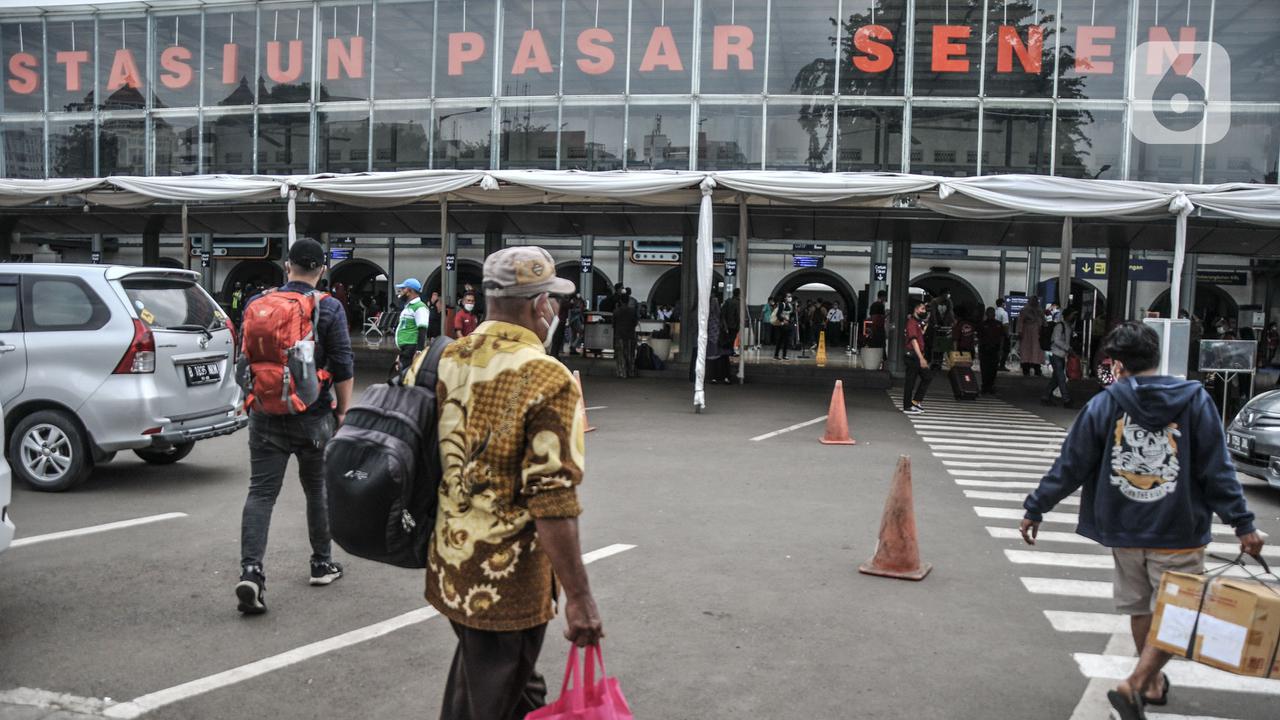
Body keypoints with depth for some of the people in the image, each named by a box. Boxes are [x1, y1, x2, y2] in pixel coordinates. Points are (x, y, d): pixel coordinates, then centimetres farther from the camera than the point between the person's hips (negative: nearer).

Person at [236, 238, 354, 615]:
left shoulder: (256, 304, 4)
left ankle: (251, 570, -14)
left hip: (265, 415, 2)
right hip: (313, 416, -2)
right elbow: (343, 368, -9)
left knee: (261, 492, 1)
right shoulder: (328, 308, -7)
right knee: (318, 489, 14)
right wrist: (343, 412, 1)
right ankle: (322, 563, 26)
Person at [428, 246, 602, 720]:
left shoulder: (446, 360, 2)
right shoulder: (548, 379, -19)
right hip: (507, 579, -7)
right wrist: (579, 597, -18)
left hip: (449, 568, 7)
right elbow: (552, 501, -24)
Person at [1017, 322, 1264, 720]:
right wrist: (1243, 523, -3)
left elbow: (1069, 467, -5)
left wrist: (1035, 509, 4)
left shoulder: (1104, 404, -6)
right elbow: (1217, 470, -8)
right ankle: (1134, 684, -6)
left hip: (1124, 530, 2)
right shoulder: (1195, 400, -5)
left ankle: (1153, 682, 34)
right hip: (1179, 533, -2)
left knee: (1141, 609, 19)